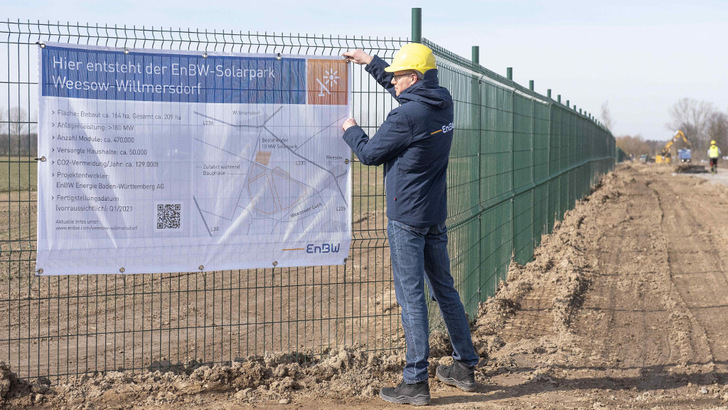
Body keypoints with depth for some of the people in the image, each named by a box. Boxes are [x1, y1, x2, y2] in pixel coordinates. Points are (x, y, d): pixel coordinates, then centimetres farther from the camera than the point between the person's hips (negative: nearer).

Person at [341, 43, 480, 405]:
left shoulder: (406, 116, -19)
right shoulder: (443, 105, 6)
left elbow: (369, 154, -7)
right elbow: (405, 91, 26)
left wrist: (351, 130, 12)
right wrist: (370, 62, 31)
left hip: (406, 218, -8)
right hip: (436, 216, 8)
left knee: (411, 297, -5)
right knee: (444, 289, 17)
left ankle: (415, 383, -2)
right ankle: (466, 367, 26)